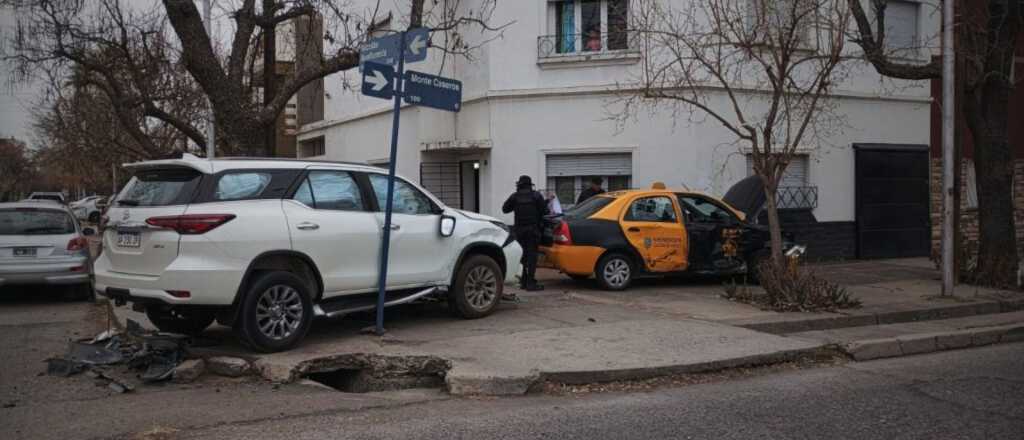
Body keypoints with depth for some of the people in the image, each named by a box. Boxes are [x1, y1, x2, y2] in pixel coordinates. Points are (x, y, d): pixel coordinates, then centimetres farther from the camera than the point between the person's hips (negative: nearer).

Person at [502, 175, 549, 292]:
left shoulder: (515, 196, 1)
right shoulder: (536, 196, -4)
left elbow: (505, 209, 9)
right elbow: (544, 211, -5)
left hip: (519, 230, 3)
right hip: (533, 229, -3)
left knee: (522, 255, 13)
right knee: (532, 255, -3)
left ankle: (523, 281, 16)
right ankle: (530, 283, -8)